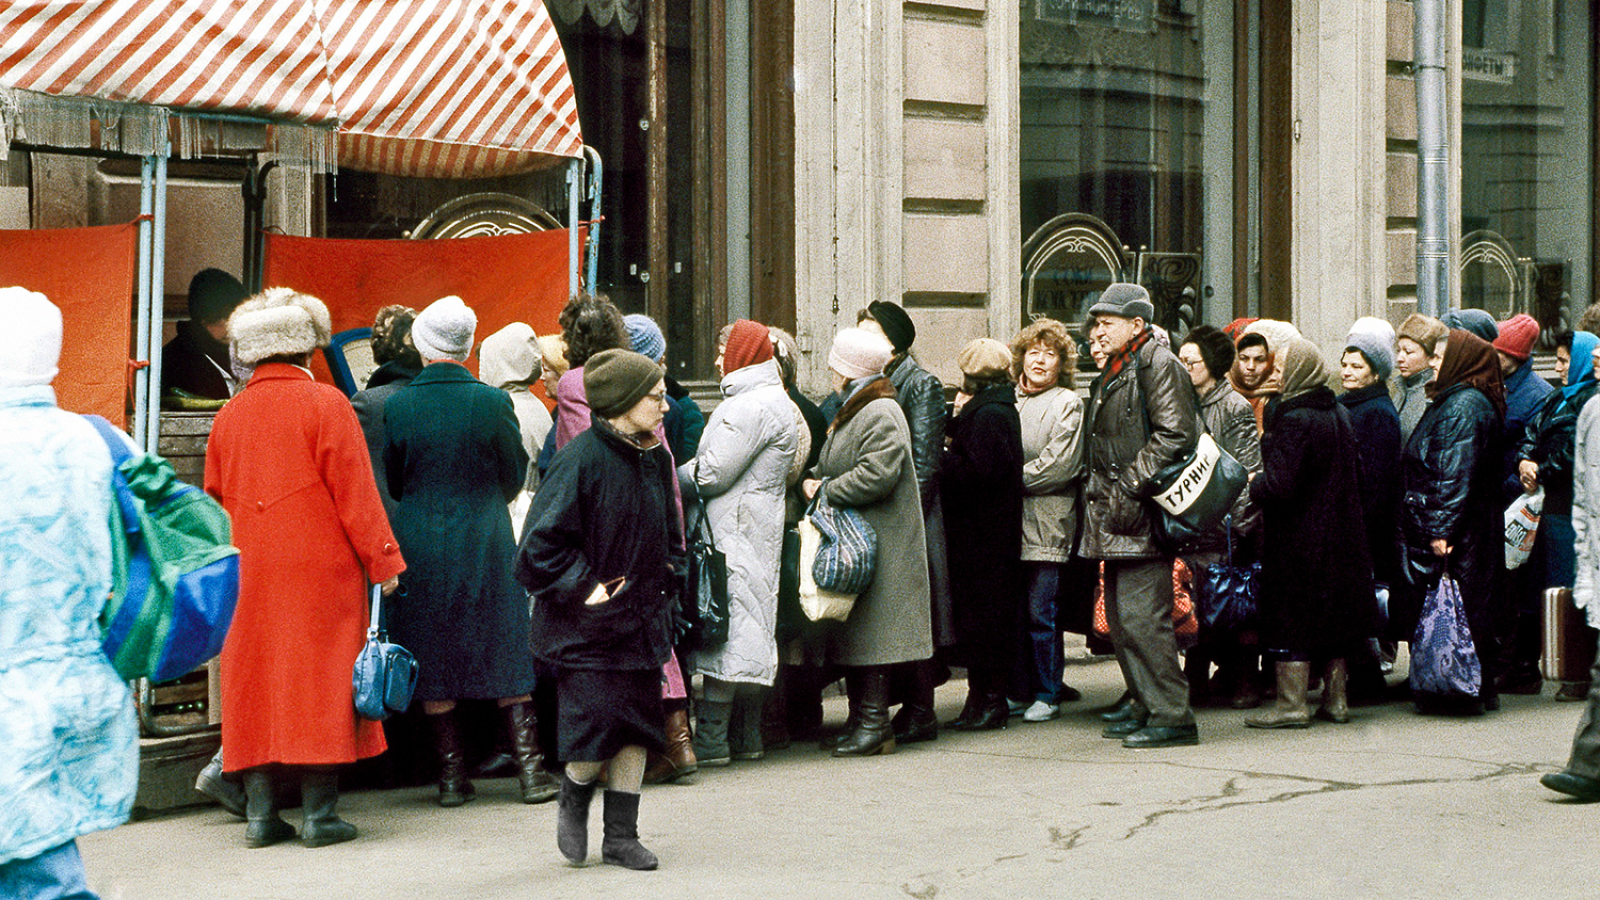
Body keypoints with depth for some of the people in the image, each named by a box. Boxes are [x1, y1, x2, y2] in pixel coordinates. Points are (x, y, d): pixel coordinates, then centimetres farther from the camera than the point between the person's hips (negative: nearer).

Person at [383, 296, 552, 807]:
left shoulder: (396, 407, -7)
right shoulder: (492, 402, -9)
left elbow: (392, 483, 4)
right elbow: (515, 477, 2)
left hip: (421, 544, 0)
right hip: (486, 544, 0)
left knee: (432, 661, 8)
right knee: (506, 653, 8)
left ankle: (452, 776, 10)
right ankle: (530, 769, 5)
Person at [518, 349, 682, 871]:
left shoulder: (655, 458, 7)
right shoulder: (581, 460, -16)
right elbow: (543, 540, -15)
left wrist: (666, 582, 10)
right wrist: (583, 589, -16)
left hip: (641, 616, 7)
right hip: (588, 622, -7)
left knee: (637, 728, 5)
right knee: (597, 722, -11)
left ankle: (621, 837, 15)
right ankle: (574, 799, 21)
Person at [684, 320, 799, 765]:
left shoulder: (751, 406, -15)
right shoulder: (776, 402, 18)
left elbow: (712, 473, -18)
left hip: (734, 530, -11)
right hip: (759, 527, 11)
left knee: (727, 626, -10)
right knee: (747, 628, 12)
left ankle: (711, 739, -10)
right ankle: (746, 735, 16)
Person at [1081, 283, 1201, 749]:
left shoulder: (1158, 365, -9)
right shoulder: (1113, 372, 21)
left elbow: (1174, 434, -18)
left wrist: (1130, 487, -19)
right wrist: (1099, 493, 18)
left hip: (1142, 517, -10)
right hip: (1115, 516, 10)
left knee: (1140, 614, -13)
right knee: (1120, 614, 11)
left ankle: (1171, 716, -9)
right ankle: (1145, 705, 20)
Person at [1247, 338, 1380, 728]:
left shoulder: (1293, 421, -19)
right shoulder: (1339, 415, 7)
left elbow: (1279, 485, -24)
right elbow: (1355, 474, 15)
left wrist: (1251, 487, -4)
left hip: (1297, 539, -8)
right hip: (1338, 535, 8)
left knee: (1290, 621, -1)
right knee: (1335, 617, 13)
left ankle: (1292, 704, 0)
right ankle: (1336, 698, 19)